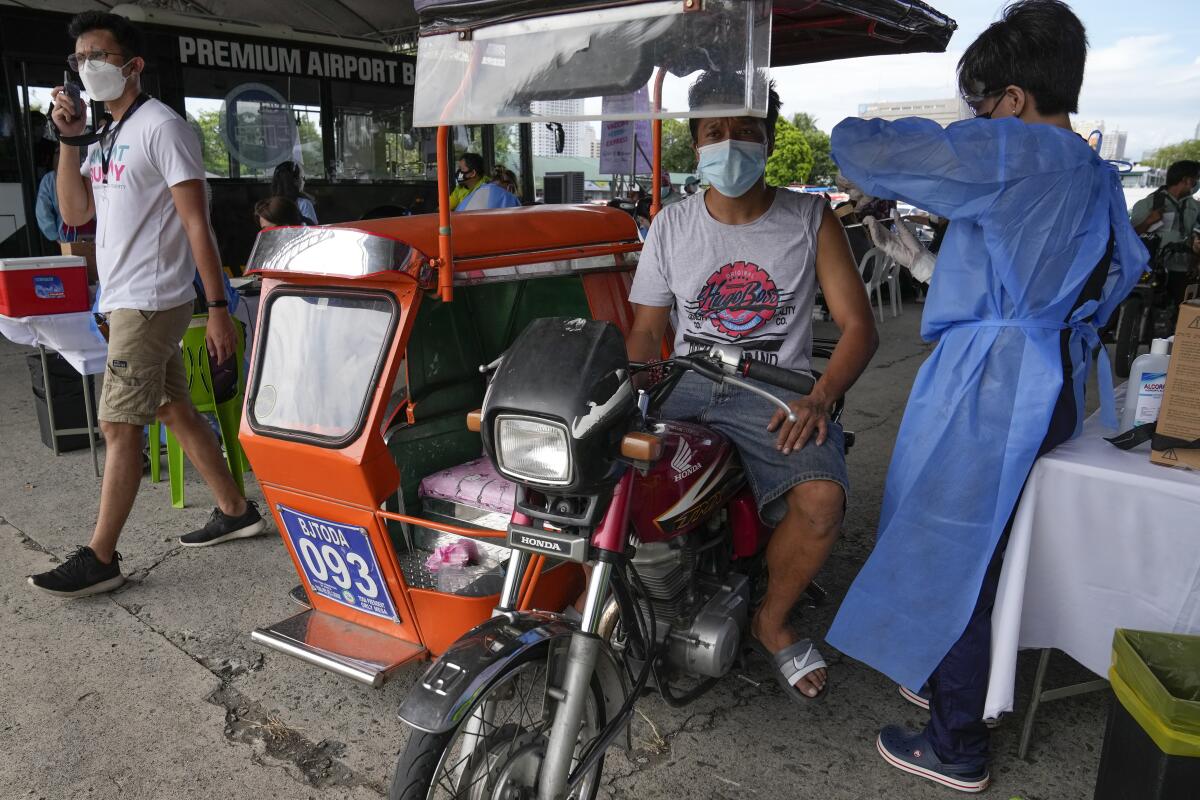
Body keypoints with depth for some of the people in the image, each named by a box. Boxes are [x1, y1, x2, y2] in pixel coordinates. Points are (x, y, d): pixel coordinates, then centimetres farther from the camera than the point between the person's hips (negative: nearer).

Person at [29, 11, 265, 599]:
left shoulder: (161, 127, -10)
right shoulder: (106, 139, 18)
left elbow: (197, 224, -16)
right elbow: (75, 212, 11)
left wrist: (218, 308, -20)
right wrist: (69, 140, 2)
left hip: (150, 302, -9)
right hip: (125, 302, 9)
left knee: (118, 426, -7)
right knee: (174, 410, 13)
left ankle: (100, 559, 1)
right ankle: (235, 511, 24)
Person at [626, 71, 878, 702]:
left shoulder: (809, 218, 5)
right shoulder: (671, 226, 11)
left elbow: (858, 326, 2)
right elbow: (646, 331, 11)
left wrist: (820, 399, -17)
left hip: (774, 390, -2)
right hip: (684, 386, 2)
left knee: (820, 499, -30)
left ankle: (772, 620, 2)